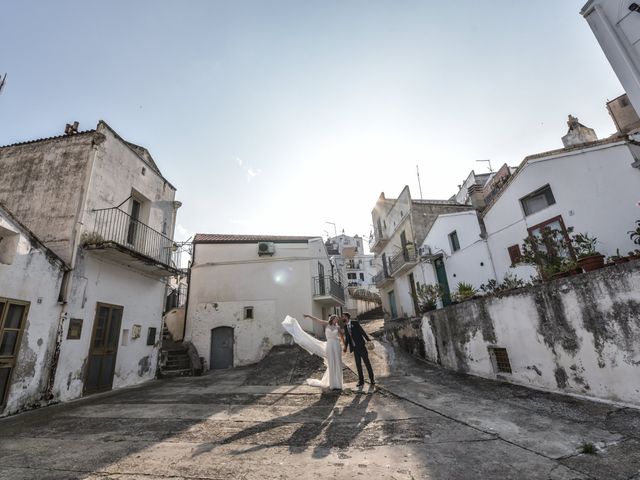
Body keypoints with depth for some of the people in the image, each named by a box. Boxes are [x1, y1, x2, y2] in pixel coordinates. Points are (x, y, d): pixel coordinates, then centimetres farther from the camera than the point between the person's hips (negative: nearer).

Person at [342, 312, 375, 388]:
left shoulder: (355, 322, -6)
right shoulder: (345, 326, 9)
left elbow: (362, 331, -9)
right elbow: (346, 337, 15)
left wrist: (368, 340, -16)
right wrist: (345, 346, 6)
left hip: (361, 345, -4)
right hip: (354, 347, 5)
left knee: (367, 362, 1)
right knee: (358, 364, 6)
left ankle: (371, 379, 13)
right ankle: (361, 381, 15)